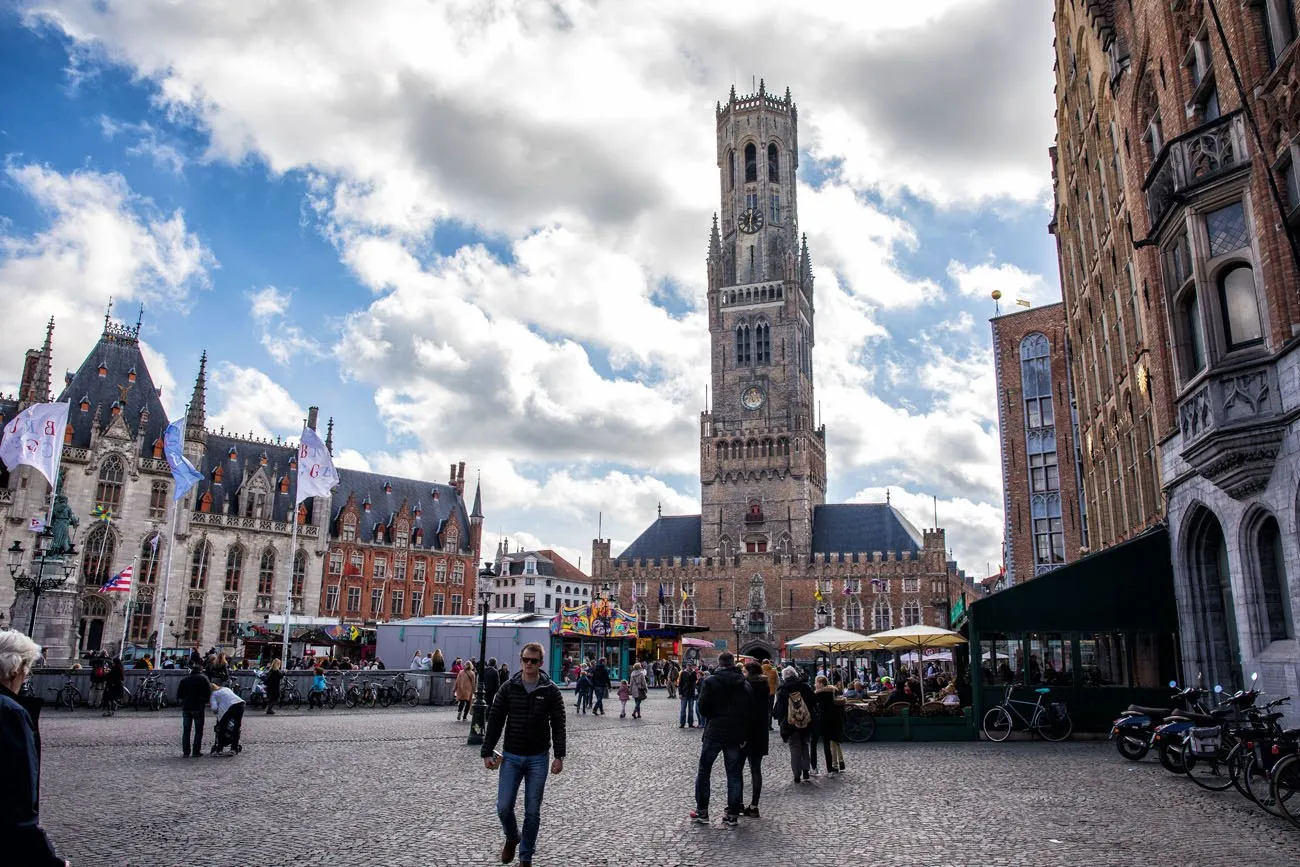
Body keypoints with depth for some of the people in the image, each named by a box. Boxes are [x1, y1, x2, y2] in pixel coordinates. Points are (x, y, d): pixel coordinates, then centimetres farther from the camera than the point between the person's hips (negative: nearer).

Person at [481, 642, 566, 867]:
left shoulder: (550, 690, -5)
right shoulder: (508, 688, -2)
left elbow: (558, 725, -2)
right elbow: (495, 720, 1)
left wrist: (559, 756, -8)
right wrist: (486, 752, -2)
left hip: (538, 758, -1)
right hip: (511, 756, 1)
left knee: (532, 812, 4)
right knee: (504, 807, 0)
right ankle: (512, 838, 31)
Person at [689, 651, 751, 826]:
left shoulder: (711, 682, -7)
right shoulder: (745, 685, 3)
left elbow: (703, 708, -7)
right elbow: (750, 712, 3)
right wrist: (743, 736, 7)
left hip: (714, 733, -2)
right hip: (736, 736, 3)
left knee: (703, 771, 10)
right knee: (734, 774, 10)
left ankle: (702, 812, 11)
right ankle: (733, 813, 11)